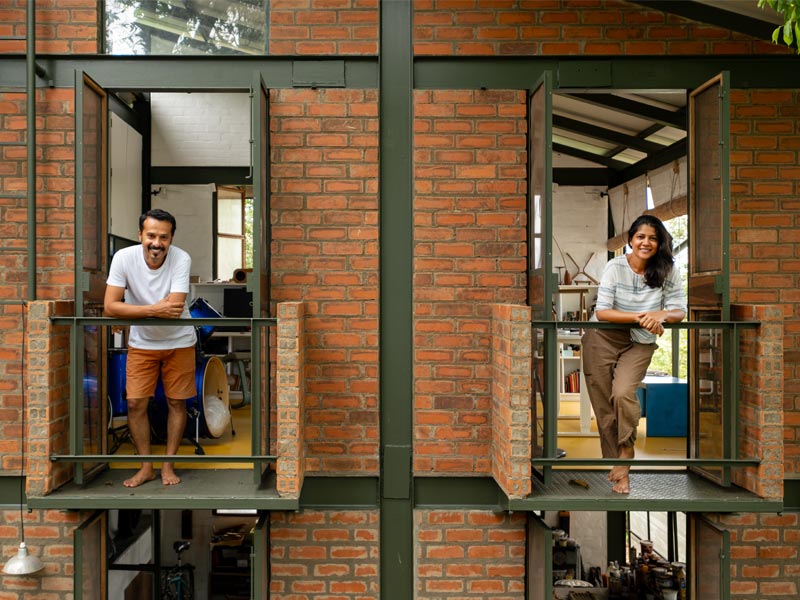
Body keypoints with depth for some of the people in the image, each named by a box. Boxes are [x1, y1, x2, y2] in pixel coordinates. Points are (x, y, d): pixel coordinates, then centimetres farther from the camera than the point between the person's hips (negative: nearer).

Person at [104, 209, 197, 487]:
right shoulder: (124, 258, -18)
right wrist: (155, 310, -31)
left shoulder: (181, 259, -23)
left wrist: (131, 312, -22)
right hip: (141, 343, 1)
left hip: (178, 342, -1)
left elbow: (175, 309, -30)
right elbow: (110, 307, -22)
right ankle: (146, 467, 17)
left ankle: (168, 464, 21)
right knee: (136, 404, 1)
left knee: (176, 402, 6)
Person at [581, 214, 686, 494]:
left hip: (640, 344, 0)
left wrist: (661, 315, -29)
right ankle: (615, 463, 22)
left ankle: (624, 460, -3)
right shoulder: (615, 266, -12)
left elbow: (680, 311, -7)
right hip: (602, 339, 0)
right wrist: (640, 318, -27)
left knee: (624, 394, -23)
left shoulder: (668, 270, -6)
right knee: (604, 408, 3)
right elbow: (601, 311, -17)